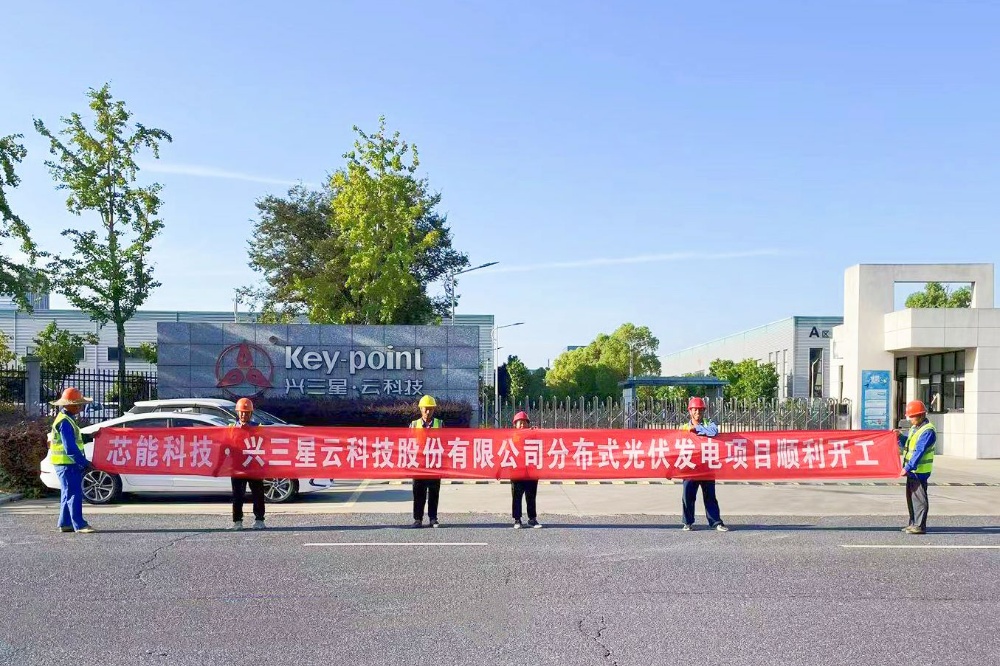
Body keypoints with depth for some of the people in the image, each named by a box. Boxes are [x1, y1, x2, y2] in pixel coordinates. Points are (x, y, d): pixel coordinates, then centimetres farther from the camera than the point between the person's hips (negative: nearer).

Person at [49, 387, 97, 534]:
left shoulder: (66, 419, 15)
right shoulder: (65, 422, -19)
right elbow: (70, 448, -24)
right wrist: (84, 462, -19)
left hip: (68, 464, 11)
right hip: (67, 464, -11)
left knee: (68, 494, 14)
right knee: (74, 494, -10)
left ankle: (65, 524, 20)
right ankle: (79, 525, -9)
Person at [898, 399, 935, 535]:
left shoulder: (927, 431, -17)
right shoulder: (915, 427, 13)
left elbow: (919, 452, -23)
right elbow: (907, 445, 23)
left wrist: (907, 468, -27)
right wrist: (900, 437, 3)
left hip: (920, 471, -10)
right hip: (912, 469, 10)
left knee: (919, 498, -5)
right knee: (911, 497, 15)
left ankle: (920, 526, -1)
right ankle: (913, 523, 23)